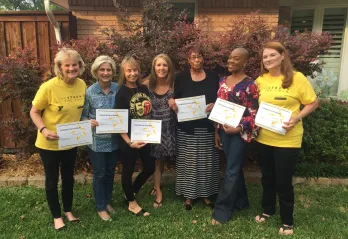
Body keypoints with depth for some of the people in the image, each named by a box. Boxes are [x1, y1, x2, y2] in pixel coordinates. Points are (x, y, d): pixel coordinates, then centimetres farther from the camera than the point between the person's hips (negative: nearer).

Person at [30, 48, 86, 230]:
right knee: (52, 180, 12)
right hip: (49, 144, -4)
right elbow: (34, 112, -12)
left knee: (68, 177, 20)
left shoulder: (82, 85, -7)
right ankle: (56, 216, 33)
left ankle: (68, 210, 41)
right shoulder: (48, 87, -22)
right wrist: (43, 130, -27)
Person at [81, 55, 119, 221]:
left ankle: (108, 202, 38)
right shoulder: (89, 92, -10)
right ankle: (101, 208, 27)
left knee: (110, 172, 18)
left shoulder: (118, 89, -3)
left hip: (114, 139, 3)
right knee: (100, 174, 9)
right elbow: (83, 115, -4)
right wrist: (89, 122, -23)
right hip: (97, 140, -3)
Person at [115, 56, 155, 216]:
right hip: (129, 139, -6)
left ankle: (130, 193, 38)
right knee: (128, 170, 10)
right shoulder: (121, 93, -13)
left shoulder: (144, 88, 4)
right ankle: (132, 203, 31)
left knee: (150, 168, 15)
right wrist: (129, 142, -21)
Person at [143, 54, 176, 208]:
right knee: (157, 160, 7)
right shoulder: (147, 84, -9)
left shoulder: (173, 84, -5)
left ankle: (156, 185, 38)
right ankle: (158, 191, 25)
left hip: (169, 127, 1)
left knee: (162, 159, 12)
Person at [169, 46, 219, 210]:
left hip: (208, 126, 2)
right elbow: (175, 98, 4)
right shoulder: (181, 77, 3)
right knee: (188, 161, 4)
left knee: (207, 161, 8)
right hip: (187, 127, -1)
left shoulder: (213, 77, 7)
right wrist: (171, 101, -18)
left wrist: (214, 105, -13)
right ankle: (188, 195, 18)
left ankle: (206, 194, 23)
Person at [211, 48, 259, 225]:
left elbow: (254, 113, -10)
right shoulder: (223, 81, 8)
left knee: (231, 171, 0)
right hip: (224, 130, 6)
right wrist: (216, 131, 8)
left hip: (240, 132, -6)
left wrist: (239, 129, -21)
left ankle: (221, 210, 10)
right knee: (235, 167, 17)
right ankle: (240, 201, 34)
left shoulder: (250, 84, -9)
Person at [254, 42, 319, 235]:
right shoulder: (261, 80, 3)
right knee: (267, 177, 18)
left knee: (283, 181, 5)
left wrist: (296, 119, -19)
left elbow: (313, 103, -5)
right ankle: (268, 210, 40)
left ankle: (287, 221, 26)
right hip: (264, 138, 5)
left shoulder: (297, 78, -10)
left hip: (287, 140, -4)